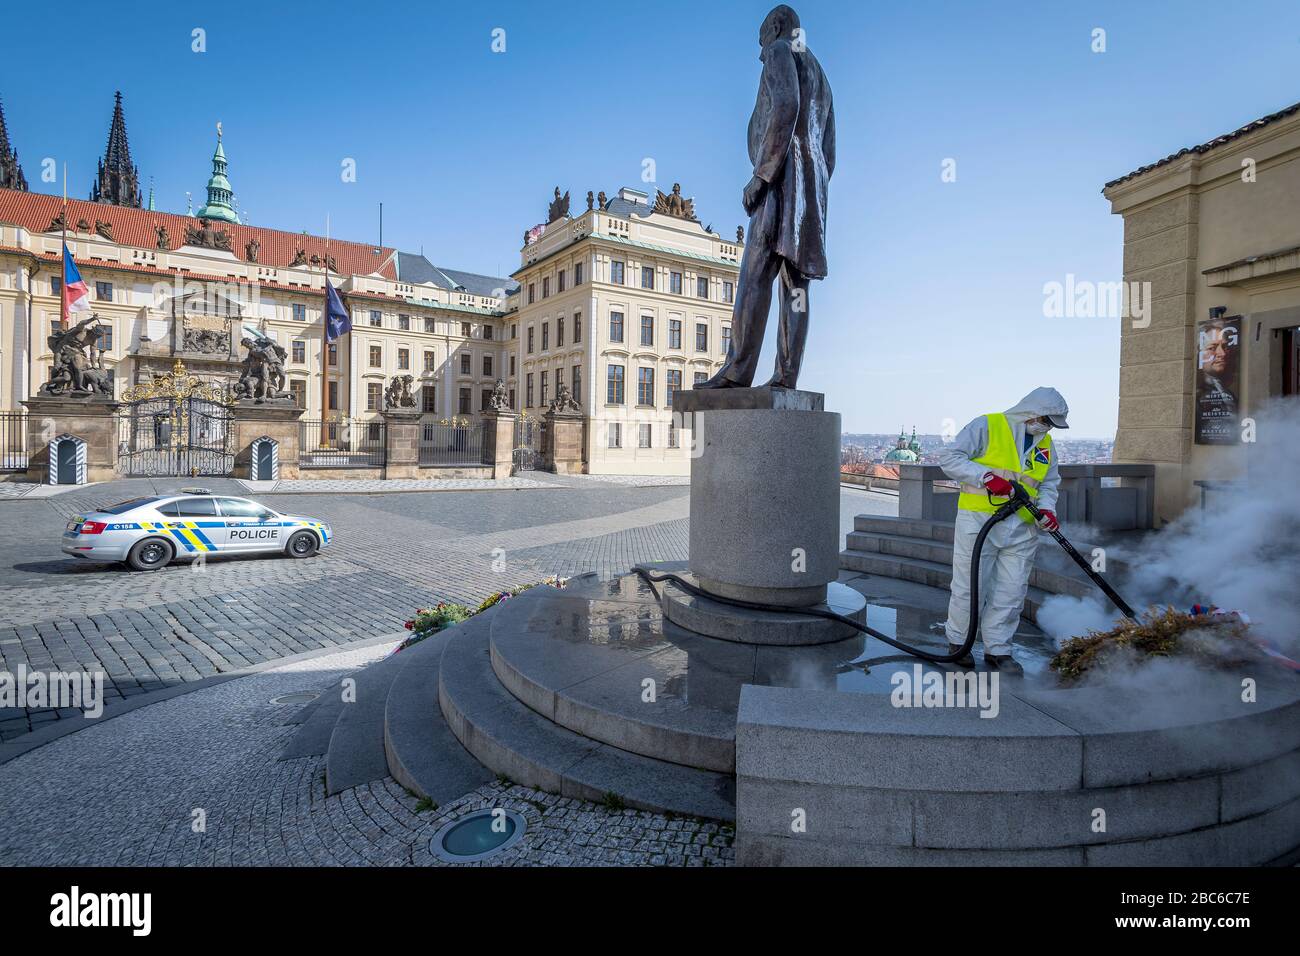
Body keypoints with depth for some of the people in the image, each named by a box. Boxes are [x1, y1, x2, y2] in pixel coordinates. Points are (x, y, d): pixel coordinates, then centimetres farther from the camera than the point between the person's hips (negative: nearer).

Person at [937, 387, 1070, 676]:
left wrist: (1046, 508, 0)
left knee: (1011, 593, 7)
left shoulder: (1045, 444, 16)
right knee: (970, 587, 1)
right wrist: (986, 477, -20)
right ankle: (958, 641, 20)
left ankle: (998, 649, 20)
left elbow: (1050, 483, 20)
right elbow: (949, 458, -10)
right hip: (979, 522, -6)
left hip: (1021, 530, 6)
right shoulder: (987, 427, -5)